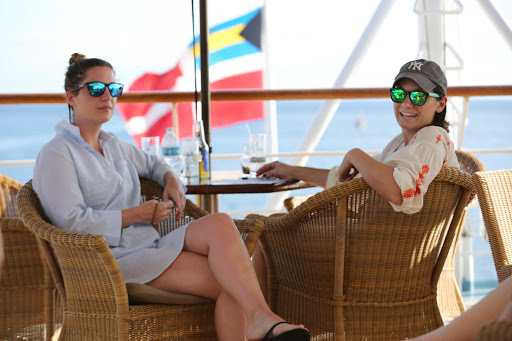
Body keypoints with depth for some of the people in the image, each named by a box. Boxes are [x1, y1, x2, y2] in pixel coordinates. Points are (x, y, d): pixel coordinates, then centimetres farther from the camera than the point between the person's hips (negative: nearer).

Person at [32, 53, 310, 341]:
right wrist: (137, 214, -11)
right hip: (116, 259, -7)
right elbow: (70, 222, -15)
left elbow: (151, 163, 42)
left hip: (149, 246, 7)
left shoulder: (112, 145, 22)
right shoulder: (57, 154, -3)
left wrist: (171, 178, 17)